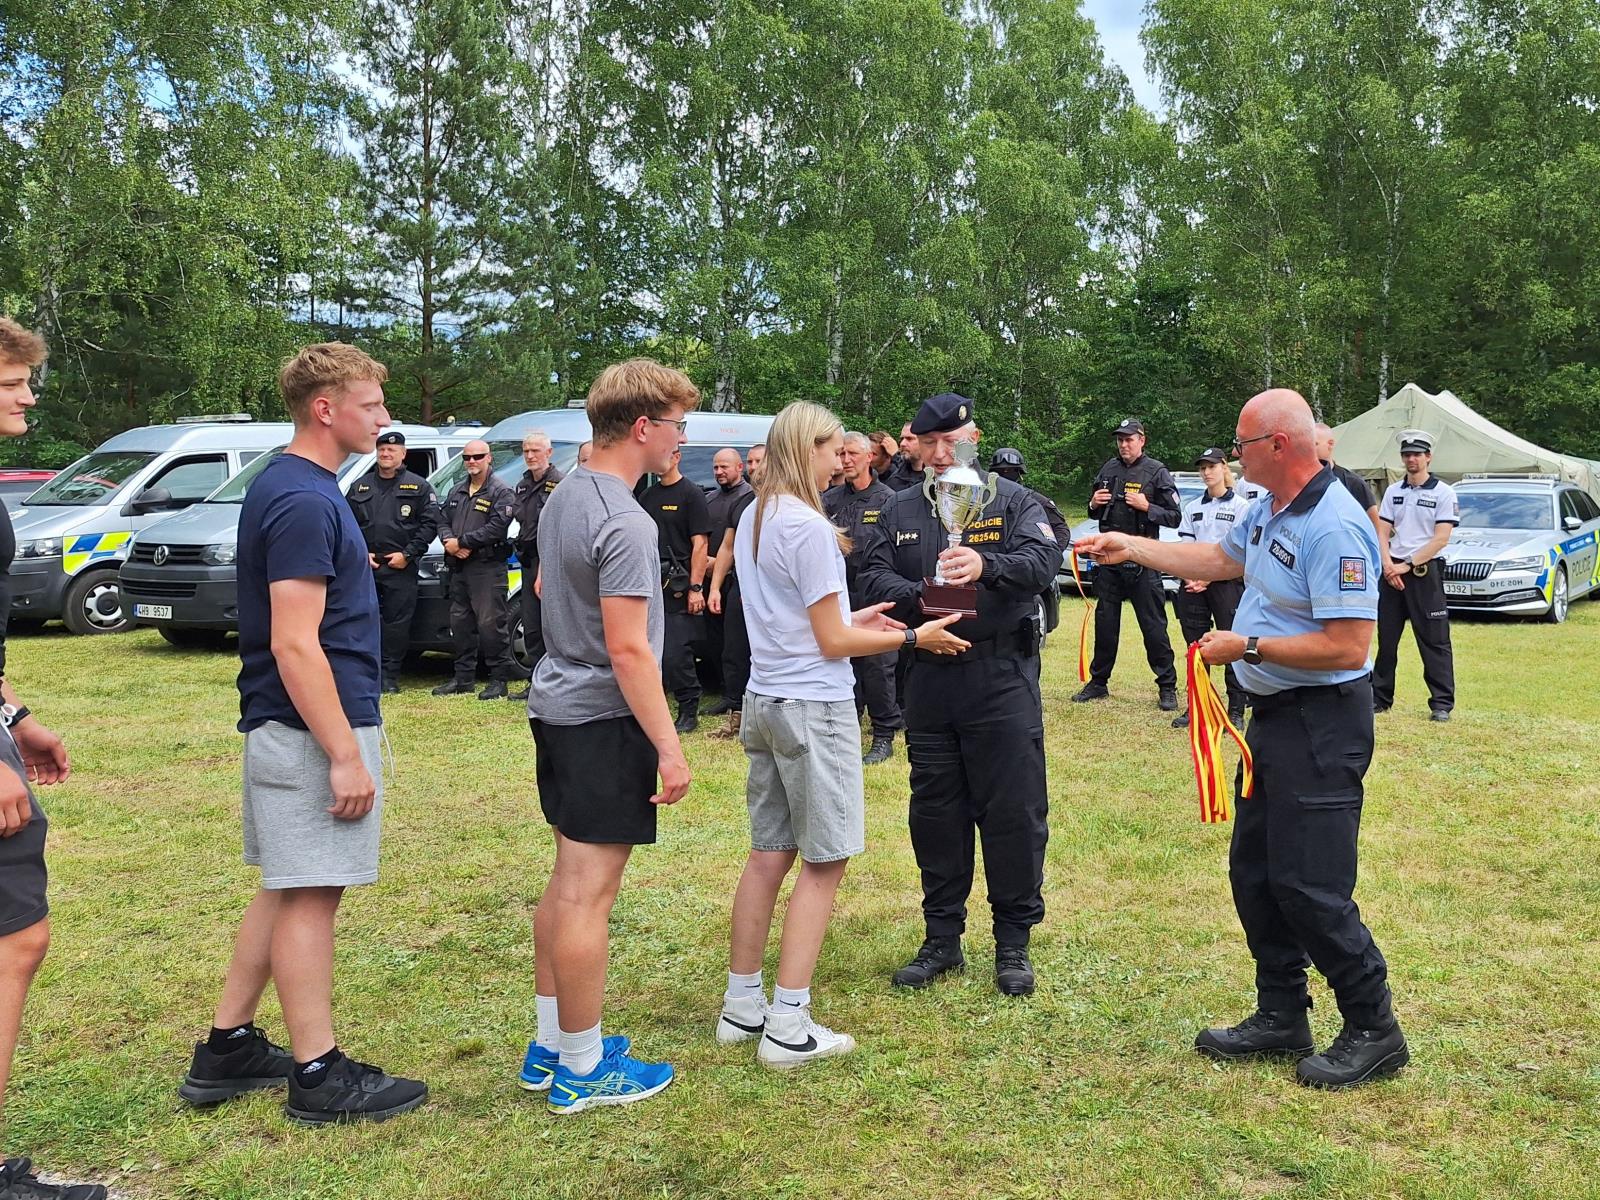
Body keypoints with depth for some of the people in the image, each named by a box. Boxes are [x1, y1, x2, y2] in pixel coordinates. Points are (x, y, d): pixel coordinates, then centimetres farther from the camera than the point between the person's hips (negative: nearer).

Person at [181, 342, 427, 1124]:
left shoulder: (290, 488, 13)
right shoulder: (303, 501, -19)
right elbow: (294, 644, -23)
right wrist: (345, 756, -22)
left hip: (286, 729, 10)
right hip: (314, 730, -10)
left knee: (287, 889, 17)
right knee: (310, 897, -1)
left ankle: (226, 1052, 26)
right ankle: (318, 1076, 11)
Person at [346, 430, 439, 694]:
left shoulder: (419, 487, 5)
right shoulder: (360, 486, 14)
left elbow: (430, 523, -1)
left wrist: (407, 554, -9)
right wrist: (360, 553, -1)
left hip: (401, 567, -3)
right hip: (365, 565, 3)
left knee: (397, 622, -2)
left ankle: (390, 676, 5)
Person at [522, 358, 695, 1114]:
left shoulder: (563, 497, 10)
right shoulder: (623, 522, -19)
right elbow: (628, 649, -22)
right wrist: (668, 747, -19)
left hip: (557, 705, 10)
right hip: (604, 718, -10)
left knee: (567, 881, 17)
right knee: (588, 895, -1)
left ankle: (549, 1045, 28)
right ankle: (584, 1068, 10)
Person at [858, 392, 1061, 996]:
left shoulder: (1013, 501, 0)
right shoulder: (899, 510, 11)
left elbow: (1043, 559, -16)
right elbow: (873, 578, 2)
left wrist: (986, 566, -36)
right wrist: (919, 598, -19)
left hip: (1001, 678, -3)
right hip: (928, 679, 4)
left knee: (1014, 812, 1)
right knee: (934, 812, 11)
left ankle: (1013, 943, 17)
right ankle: (942, 939, 25)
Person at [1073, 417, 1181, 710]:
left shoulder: (1156, 472, -3)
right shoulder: (1109, 469, 11)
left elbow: (1174, 518, -5)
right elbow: (1096, 512, 22)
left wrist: (1146, 506, -19)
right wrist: (1093, 505, 0)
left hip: (1142, 561, -5)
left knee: (1153, 625, -2)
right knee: (1105, 623, 10)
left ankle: (1167, 687, 5)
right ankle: (1098, 682, 19)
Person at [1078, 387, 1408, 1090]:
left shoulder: (1334, 527, -22)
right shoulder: (1267, 512, 8)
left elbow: (1346, 645, -27)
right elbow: (1219, 560, 27)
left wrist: (1248, 647, -18)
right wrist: (1132, 548, 23)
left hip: (1321, 722, -10)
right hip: (1273, 715, 10)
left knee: (1309, 886, -6)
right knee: (1255, 869, 14)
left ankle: (1374, 1032, 11)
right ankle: (1282, 1017, 26)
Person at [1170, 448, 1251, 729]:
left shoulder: (1240, 505, 1)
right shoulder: (1192, 507, 15)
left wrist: (1208, 579, -12)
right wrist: (1190, 579, -7)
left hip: (1227, 583, -5)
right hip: (1193, 586, 5)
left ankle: (1236, 710, 0)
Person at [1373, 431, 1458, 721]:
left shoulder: (1443, 493, -2)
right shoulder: (1393, 491, 12)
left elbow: (1441, 538, -10)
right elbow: (1382, 533, 9)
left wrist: (1407, 565, -15)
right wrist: (1388, 564, -8)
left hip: (1425, 571, -5)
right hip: (1392, 571, 5)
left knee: (1434, 640, -3)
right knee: (1385, 637, 9)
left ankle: (1442, 703, 1)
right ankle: (1379, 698, 16)